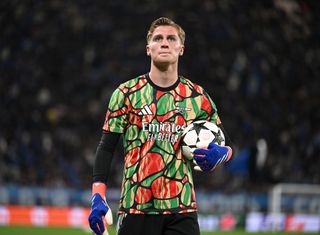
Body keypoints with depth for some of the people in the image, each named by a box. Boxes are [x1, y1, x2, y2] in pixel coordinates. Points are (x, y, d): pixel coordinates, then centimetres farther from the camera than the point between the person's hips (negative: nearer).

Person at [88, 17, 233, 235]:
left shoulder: (198, 97, 7)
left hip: (182, 209, 2)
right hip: (136, 207, -1)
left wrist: (220, 154, -10)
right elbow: (106, 148, 2)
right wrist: (98, 197, -7)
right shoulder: (127, 93, 2)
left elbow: (220, 143, 15)